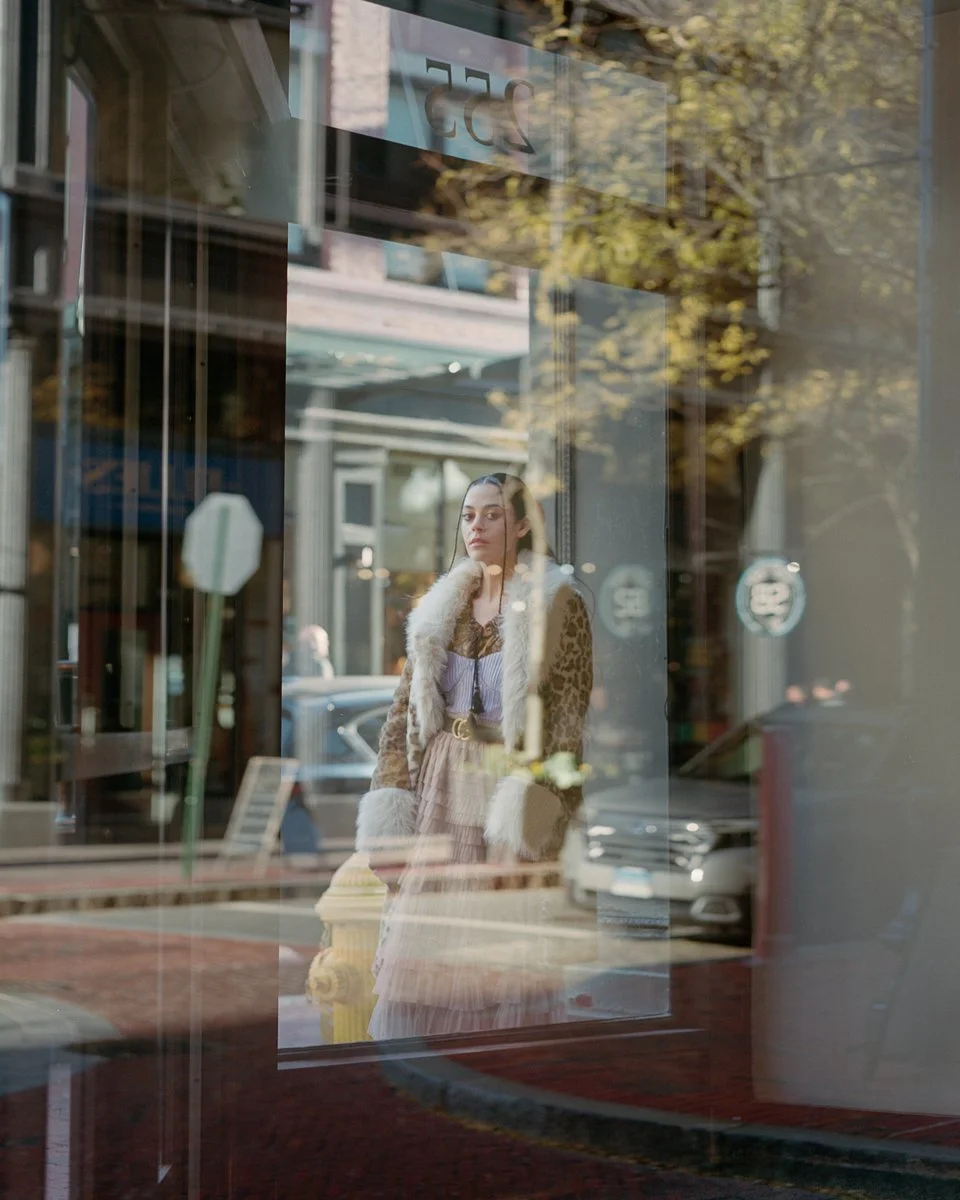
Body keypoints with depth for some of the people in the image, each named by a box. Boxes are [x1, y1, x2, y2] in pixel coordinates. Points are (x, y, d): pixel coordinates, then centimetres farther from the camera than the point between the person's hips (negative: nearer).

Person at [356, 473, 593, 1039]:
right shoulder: (443, 606, 12)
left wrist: (539, 795, -18)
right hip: (442, 782, 5)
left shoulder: (557, 604, -3)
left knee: (509, 936, -5)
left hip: (512, 779, -4)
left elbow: (570, 712, -8)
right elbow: (407, 702, 12)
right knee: (427, 928, 1)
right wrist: (390, 793, 2)